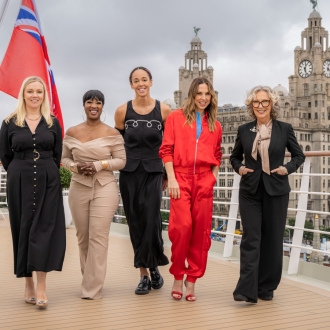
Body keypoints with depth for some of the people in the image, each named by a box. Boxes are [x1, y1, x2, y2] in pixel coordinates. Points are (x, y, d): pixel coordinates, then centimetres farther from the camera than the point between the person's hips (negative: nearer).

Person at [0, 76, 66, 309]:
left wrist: (45, 175, 2)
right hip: (20, 184, 0)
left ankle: (41, 287, -8)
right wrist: (21, 175, 4)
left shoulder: (53, 123, 6)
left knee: (44, 230, -6)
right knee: (23, 230, 4)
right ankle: (29, 285, 13)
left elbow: (57, 156, 8)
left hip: (48, 183, 0)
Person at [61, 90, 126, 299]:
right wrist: (75, 166, -9)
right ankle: (90, 278, 29)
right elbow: (64, 158, 12)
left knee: (98, 237, -7)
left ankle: (93, 288, -1)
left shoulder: (112, 133, 0)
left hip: (105, 189, -3)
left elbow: (122, 161, -1)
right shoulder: (72, 133, 7)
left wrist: (99, 165, -14)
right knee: (83, 237, 10)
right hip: (78, 189, 3)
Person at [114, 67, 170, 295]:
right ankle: (144, 274, 12)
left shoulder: (164, 110, -2)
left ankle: (152, 266, 10)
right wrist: (118, 165, 9)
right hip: (129, 173, 1)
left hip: (154, 171, -1)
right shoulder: (123, 111, 0)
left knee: (151, 219, -12)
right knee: (135, 223, 4)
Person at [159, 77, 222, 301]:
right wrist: (171, 179, -8)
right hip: (181, 178, -3)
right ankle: (178, 277, 4)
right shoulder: (176, 117, 5)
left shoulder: (215, 126, 15)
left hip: (204, 181, 3)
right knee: (182, 226, -14)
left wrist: (213, 179, 5)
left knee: (201, 230, 1)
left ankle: (192, 280, 11)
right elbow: (166, 150, 0)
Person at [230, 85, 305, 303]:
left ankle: (267, 287, 17)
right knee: (251, 239, -6)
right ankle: (247, 289, -9)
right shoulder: (244, 130, 5)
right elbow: (235, 157, 17)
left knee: (272, 240, 5)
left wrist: (287, 168, -9)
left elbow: (299, 155, 9)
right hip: (250, 191, 0)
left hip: (276, 191, 0)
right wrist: (239, 168, -4)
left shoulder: (284, 129, 1)